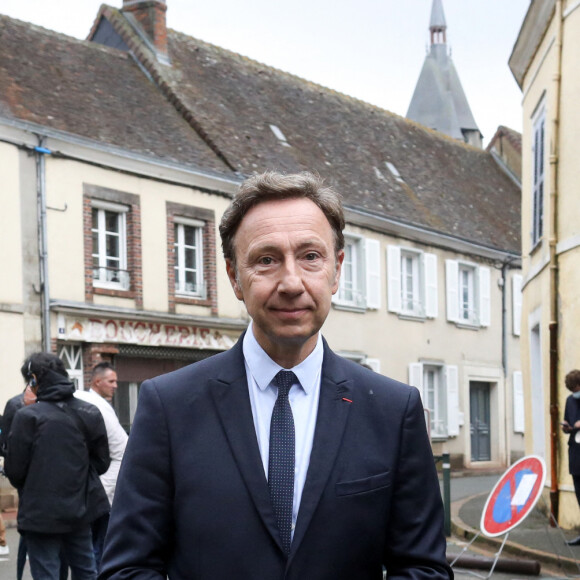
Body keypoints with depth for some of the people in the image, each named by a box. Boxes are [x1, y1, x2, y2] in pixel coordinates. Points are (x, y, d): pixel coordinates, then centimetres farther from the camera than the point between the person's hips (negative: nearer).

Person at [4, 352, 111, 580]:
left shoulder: (27, 416, -14)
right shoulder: (90, 413, 0)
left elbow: (14, 470, -10)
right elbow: (102, 463, 5)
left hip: (41, 513, -5)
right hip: (80, 510, 5)